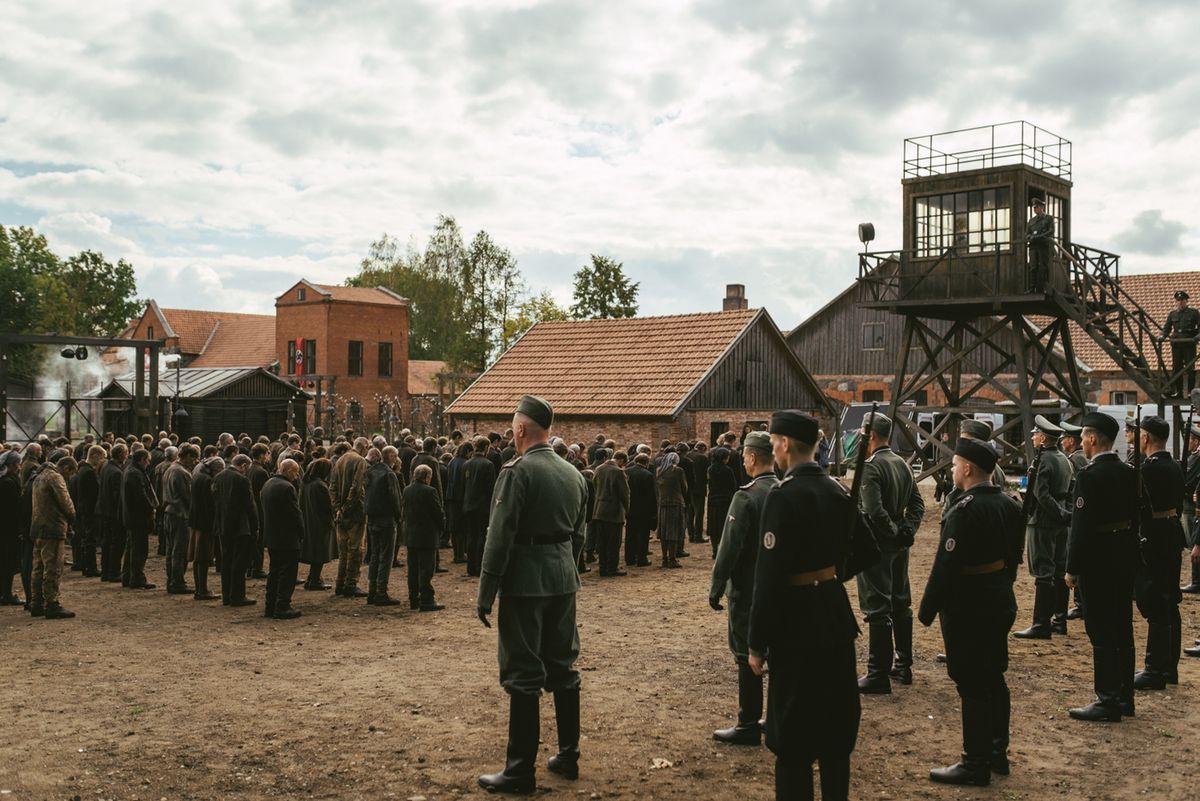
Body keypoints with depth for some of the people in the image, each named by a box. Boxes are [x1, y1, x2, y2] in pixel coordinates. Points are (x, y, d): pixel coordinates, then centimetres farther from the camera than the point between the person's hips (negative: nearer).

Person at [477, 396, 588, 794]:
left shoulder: (517, 471, -14)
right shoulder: (573, 474, 10)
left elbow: (499, 537, -16)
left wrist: (485, 594, -12)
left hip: (526, 581, -7)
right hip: (564, 581, 7)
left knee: (523, 674, -2)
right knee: (563, 667, 15)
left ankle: (521, 770, 3)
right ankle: (568, 756, 24)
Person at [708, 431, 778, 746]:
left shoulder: (746, 496, -19)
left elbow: (729, 547, -18)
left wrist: (716, 587, -9)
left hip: (748, 590, -7)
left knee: (747, 655, 1)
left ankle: (748, 725, 8)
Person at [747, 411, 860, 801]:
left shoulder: (782, 496, -19)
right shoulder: (838, 491, 4)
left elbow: (769, 576, -20)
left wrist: (757, 643, -15)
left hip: (797, 624, -7)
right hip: (836, 618, 7)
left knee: (793, 733, 4)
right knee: (835, 721, 18)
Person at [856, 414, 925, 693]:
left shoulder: (871, 467, -18)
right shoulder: (902, 464, 8)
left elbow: (874, 510, -27)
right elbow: (917, 502, 11)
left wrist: (893, 531, -13)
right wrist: (907, 530, 2)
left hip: (876, 544, -8)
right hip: (899, 545, 9)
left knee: (877, 609, -4)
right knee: (901, 603, 17)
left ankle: (878, 675, 0)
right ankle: (903, 666, 28)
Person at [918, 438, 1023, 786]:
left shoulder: (964, 511, -22)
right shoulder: (1009, 505, 6)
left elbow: (946, 567, -22)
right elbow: (1014, 556, 15)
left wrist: (927, 610, -14)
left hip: (968, 610, -9)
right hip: (1001, 604, 9)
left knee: (972, 686, -1)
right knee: (994, 680, 17)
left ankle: (976, 764, 8)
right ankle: (997, 753, 28)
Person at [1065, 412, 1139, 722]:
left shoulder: (1089, 476, -18)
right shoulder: (1129, 473, 8)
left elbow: (1081, 526, -20)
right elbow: (1135, 518, 12)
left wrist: (1072, 568, -13)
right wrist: (1132, 556, 19)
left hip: (1097, 562, -8)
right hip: (1125, 560, 8)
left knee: (1102, 632, -2)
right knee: (1122, 630, 15)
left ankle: (1108, 701, 3)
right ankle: (1124, 697, 24)